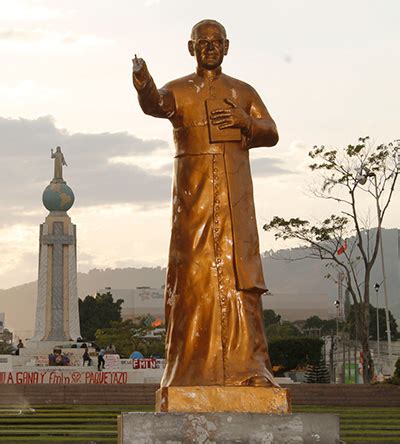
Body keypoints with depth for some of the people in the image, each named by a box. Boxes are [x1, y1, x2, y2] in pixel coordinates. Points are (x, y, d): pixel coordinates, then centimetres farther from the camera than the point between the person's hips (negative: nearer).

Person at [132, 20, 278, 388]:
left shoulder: (243, 92, 17)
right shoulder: (180, 90, 8)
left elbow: (271, 134, 11)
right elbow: (157, 104, -16)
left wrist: (244, 121, -9)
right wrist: (144, 86, -40)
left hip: (235, 195, 2)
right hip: (193, 195, -2)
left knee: (238, 272, -6)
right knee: (194, 274, -6)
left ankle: (246, 367, -8)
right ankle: (193, 369, -4)